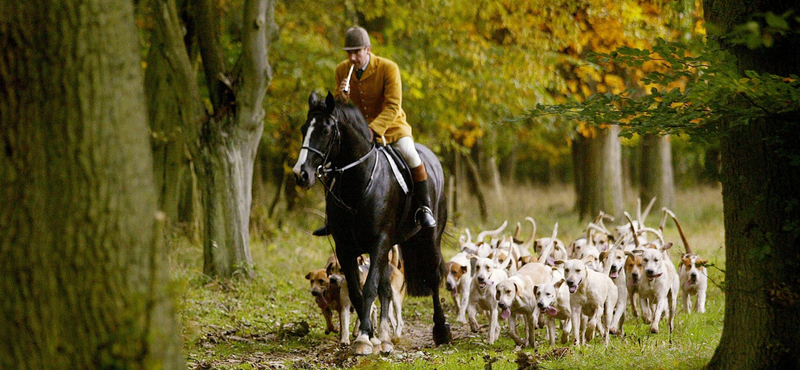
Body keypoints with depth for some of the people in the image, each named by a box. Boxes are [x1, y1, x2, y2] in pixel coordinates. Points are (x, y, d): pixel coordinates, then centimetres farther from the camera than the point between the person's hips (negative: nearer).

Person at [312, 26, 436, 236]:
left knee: (411, 157, -29)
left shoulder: (388, 68, -18)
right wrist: (341, 98, -22)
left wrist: (373, 130, -35)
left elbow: (393, 107, -22)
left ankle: (424, 209, -13)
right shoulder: (342, 71, -5)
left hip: (391, 127, -4)